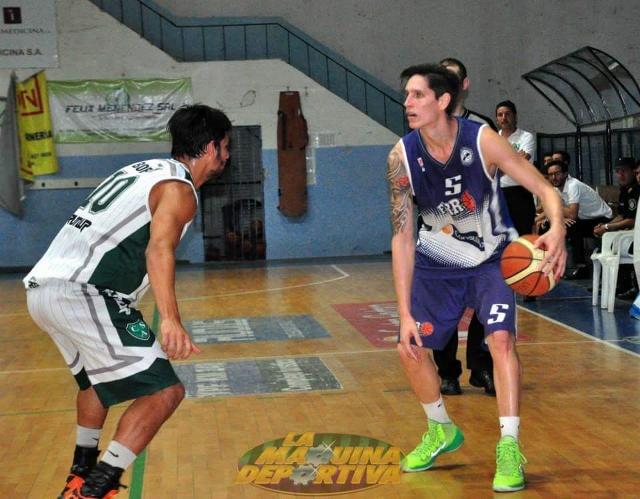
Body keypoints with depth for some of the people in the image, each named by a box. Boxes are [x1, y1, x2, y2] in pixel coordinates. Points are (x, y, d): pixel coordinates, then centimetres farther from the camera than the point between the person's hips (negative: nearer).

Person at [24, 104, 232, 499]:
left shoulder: (147, 169, 21)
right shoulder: (178, 188, -5)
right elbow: (159, 248, -24)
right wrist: (170, 320, -36)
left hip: (43, 287, 10)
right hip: (82, 293, -10)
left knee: (98, 377, 33)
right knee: (163, 391, -10)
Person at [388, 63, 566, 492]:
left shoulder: (482, 140, -24)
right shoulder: (402, 157, -18)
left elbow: (545, 189, -18)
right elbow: (403, 238, -15)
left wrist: (557, 230, -41)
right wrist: (405, 313, -18)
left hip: (492, 258, -3)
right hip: (438, 263, 3)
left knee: (501, 339, -21)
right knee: (411, 348, 1)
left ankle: (509, 449, -10)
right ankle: (442, 431, 26)